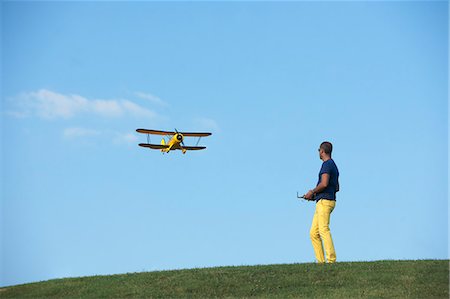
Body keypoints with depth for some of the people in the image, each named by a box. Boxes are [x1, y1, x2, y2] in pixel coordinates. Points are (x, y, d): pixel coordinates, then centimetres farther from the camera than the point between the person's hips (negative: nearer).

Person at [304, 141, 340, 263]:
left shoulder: (327, 164, -8)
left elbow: (324, 184, -21)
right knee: (313, 233, 7)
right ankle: (321, 261, 2)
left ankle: (331, 260, -23)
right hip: (322, 202, 10)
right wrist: (316, 194, 24)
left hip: (324, 201, -10)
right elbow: (336, 188, 29)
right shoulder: (334, 166, 24)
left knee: (324, 230, -17)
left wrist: (312, 192, -6)